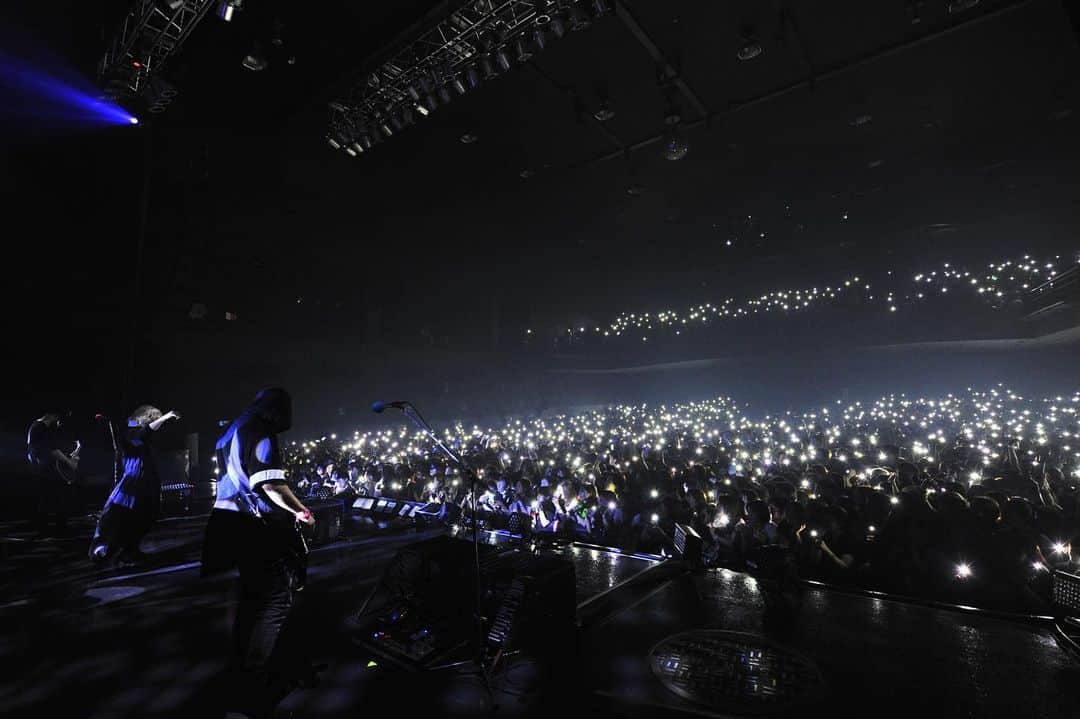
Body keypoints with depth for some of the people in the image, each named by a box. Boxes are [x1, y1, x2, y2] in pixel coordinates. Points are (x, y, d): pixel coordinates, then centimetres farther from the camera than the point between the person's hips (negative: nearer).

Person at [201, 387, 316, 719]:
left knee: (252, 595, 24)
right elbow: (271, 486, -24)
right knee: (276, 600, -3)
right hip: (255, 526, -10)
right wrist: (300, 511, -12)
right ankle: (249, 690, 0)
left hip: (233, 520, 10)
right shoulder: (263, 434, -17)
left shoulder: (234, 431, 13)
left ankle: (241, 665, 41)